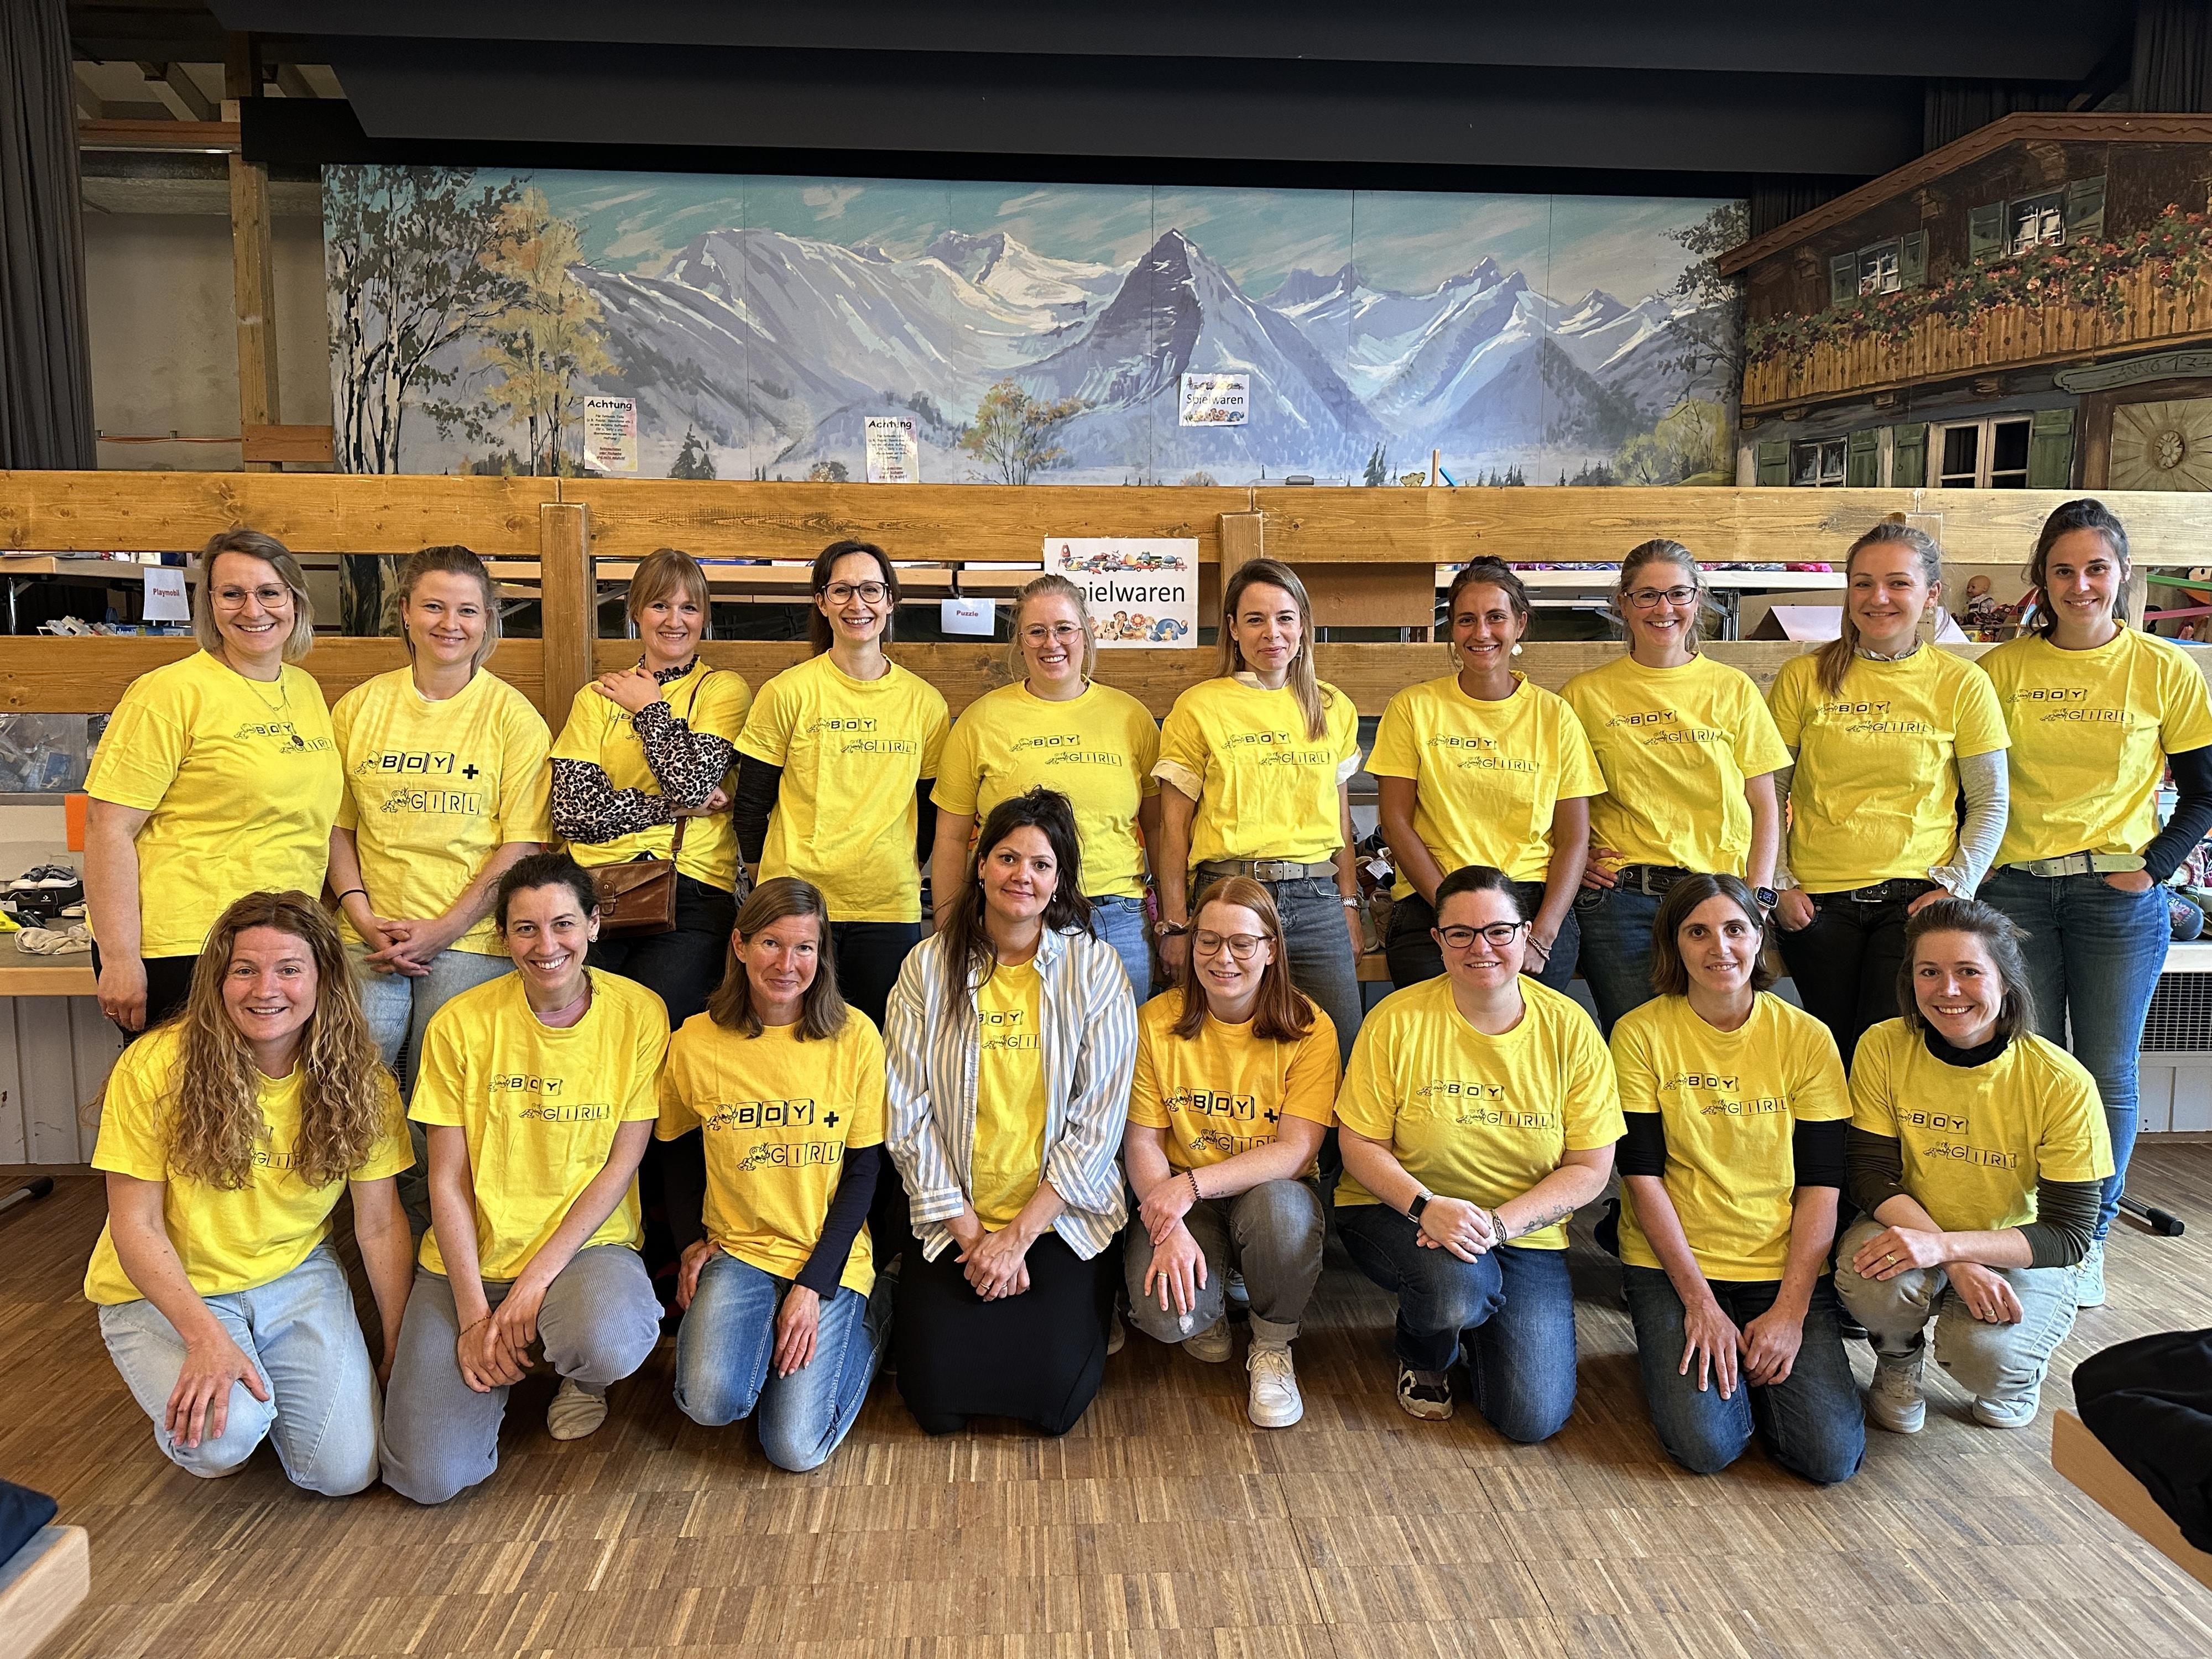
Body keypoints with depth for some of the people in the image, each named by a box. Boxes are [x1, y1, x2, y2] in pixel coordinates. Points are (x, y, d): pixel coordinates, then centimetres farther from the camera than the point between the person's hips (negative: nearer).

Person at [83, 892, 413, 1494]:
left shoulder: (359, 1081, -10)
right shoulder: (155, 1067, -18)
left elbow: (380, 1225, -4)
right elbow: (136, 1225, -14)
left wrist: (399, 1354, -4)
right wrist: (206, 1336, -26)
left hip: (296, 1277, 2)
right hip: (165, 1289, -2)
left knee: (346, 1470, -10)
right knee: (223, 1434, -30)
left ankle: (264, 1383, 21)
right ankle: (184, 1405, 8)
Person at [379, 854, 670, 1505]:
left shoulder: (639, 1015, -7)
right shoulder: (461, 1023, -5)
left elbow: (621, 1166, -6)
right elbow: (447, 1180, -3)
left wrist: (537, 1279, -15)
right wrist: (475, 1314, -10)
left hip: (588, 1244, -1)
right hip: (471, 1256, 1)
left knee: (610, 1345, -36)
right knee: (428, 1474, -15)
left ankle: (581, 1377, 4)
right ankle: (500, 1364, 19)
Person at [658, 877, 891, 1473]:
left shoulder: (855, 1038, -10)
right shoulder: (694, 1044, -6)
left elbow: (863, 1171, -5)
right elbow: (671, 1148, 13)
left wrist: (814, 1285, -11)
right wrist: (692, 1241, 3)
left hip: (831, 1257, -1)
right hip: (736, 1248, 1)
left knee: (795, 1446, -10)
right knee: (710, 1402, -23)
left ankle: (866, 1320, 16)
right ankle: (762, 1329, 10)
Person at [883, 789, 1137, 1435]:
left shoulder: (1095, 967, -5)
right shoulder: (929, 966, -2)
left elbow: (1099, 1119, -7)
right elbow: (908, 1114, -4)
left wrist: (1019, 1234, -11)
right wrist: (969, 1232, -9)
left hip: (1062, 1218, -1)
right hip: (952, 1218, 1)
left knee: (1051, 1395, -12)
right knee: (937, 1395, -9)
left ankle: (1086, 1301, 19)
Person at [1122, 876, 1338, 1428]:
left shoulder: (1309, 1029, -10)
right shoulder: (1157, 1020, -6)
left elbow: (1296, 1151, -17)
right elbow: (1141, 1141, -6)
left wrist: (1193, 1184, -27)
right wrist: (1169, 1231, -23)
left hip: (1271, 1190, 0)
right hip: (1177, 1198, 1)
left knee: (1280, 1206, -37)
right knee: (1166, 1315, -28)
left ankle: (1273, 1347, -5)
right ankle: (1207, 1311, 14)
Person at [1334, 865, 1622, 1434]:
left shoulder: (1570, 1029, -7)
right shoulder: (1397, 1019, -12)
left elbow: (1589, 1168, -6)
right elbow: (1360, 1146, -8)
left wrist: (1496, 1224, -21)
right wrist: (1426, 1205, -26)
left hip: (1524, 1234, 2)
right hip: (1398, 1212, -2)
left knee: (1532, 1418, -12)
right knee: (1458, 1284, -36)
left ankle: (1474, 1328, 23)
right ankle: (1423, 1356, 4)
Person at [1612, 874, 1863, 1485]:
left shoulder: (1807, 1039, -1)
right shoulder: (1642, 1034, -6)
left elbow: (1822, 1185, -3)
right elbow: (1643, 1175, -8)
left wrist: (1790, 1309, -12)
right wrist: (1700, 1302, -14)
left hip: (1785, 1268, 2)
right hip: (1673, 1265, -2)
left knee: (1831, 1454, -13)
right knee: (1706, 1445, -18)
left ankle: (1756, 1360, 17)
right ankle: (1674, 1351, 14)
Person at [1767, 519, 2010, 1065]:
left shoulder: (1962, 684, 2)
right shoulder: (1803, 677, 3)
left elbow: (1989, 803, 7)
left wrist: (1956, 887, -4)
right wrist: (1777, 884, 0)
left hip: (1916, 897, -1)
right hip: (1817, 901, 1)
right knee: (1833, 1057, 5)